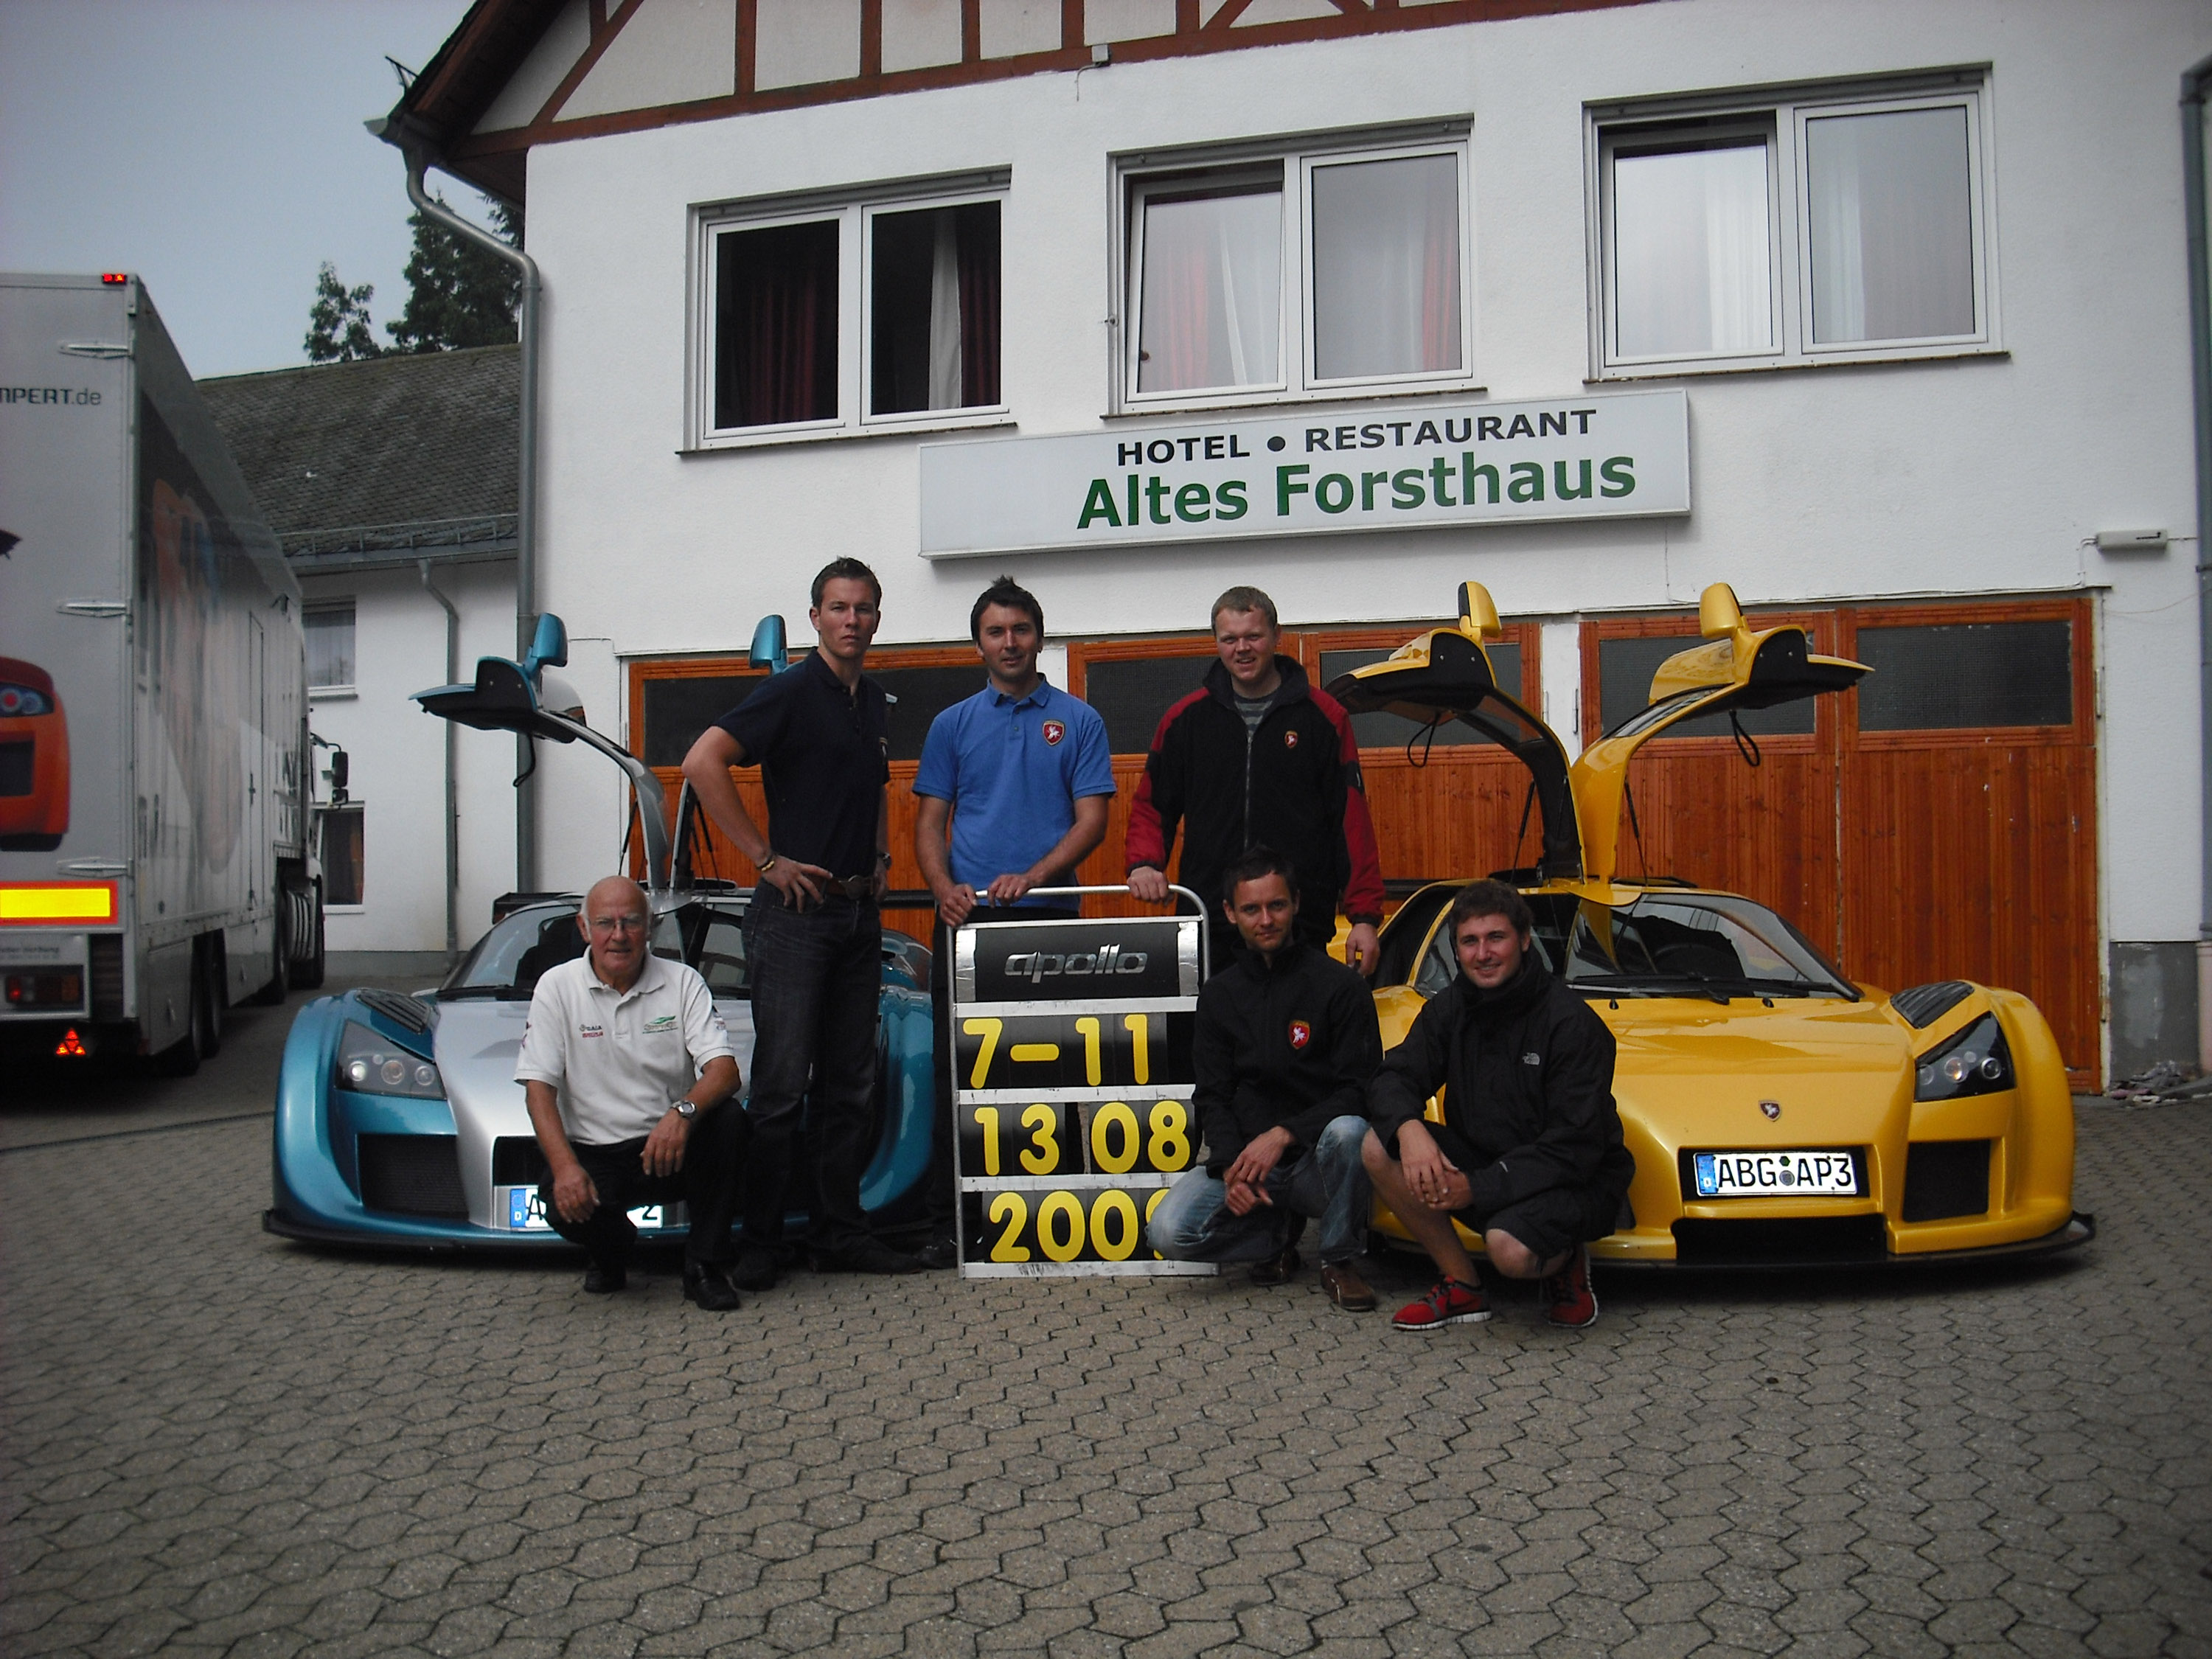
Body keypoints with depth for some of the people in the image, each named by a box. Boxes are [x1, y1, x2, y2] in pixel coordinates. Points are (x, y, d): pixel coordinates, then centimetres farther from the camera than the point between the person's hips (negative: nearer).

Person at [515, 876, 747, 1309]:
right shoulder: (557, 987, 1)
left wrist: (683, 1112, -34)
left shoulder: (682, 982, 0)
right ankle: (611, 1251, 10)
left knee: (727, 1121, -29)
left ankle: (705, 1265, -12)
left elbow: (724, 1070, -11)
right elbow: (539, 1087, -6)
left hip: (670, 1145, 0)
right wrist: (565, 1166, -23)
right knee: (565, 1208, -31)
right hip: (592, 1152, 0)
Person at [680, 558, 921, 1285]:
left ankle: (841, 1231, 20)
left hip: (860, 911, 8)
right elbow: (703, 762, -18)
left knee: (849, 1085, 11)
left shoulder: (872, 699, 16)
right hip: (796, 909, -7)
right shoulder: (791, 690, -7)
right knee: (782, 1083, -4)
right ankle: (760, 1240, 7)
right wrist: (765, 858, -16)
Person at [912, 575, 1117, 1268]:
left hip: (1048, 917, -1)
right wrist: (945, 888, -9)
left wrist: (1030, 877, -15)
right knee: (958, 1070, 1)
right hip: (966, 918, 2)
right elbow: (929, 821, 11)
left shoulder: (1078, 721, 8)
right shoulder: (953, 724, 14)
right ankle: (947, 1222, 7)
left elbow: (1091, 819, 1)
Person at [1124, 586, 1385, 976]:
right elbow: (1150, 807, 15)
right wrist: (1143, 863, -6)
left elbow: (1353, 822, 1)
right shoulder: (1185, 719, 11)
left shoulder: (1324, 717, 4)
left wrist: (1364, 917, -5)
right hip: (1205, 927, 2)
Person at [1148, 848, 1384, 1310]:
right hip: (1245, 1157, 3)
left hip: (1315, 1160, -2)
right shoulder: (1220, 994, 9)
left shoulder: (1339, 985, -3)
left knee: (1348, 1131, -37)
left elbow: (1357, 1091, -8)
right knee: (1170, 1231, -23)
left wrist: (1283, 1135, -21)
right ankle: (1278, 1237, 8)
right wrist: (1230, 1168, -12)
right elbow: (1212, 1097, 7)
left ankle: (1338, 1260, -10)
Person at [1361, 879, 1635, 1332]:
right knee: (1379, 1147, -16)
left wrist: (1478, 1188, -26)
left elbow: (1575, 1147, -21)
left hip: (1575, 1181, -6)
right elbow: (1394, 1078, -1)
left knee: (1510, 1249, -36)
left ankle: (1565, 1263, 4)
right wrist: (1408, 1128, -27)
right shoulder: (1449, 1008, 1)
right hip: (1480, 1159, 6)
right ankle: (1462, 1287, -2)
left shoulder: (1570, 1021, -18)